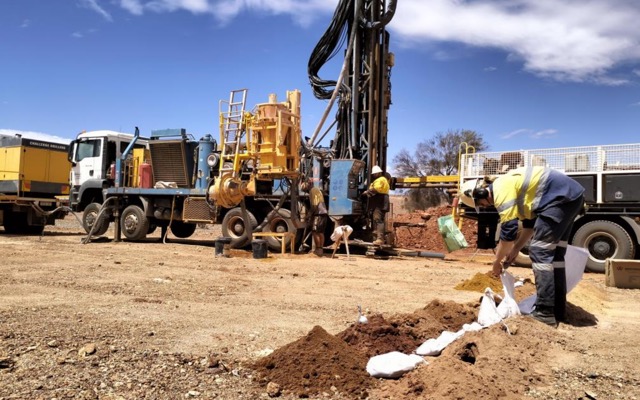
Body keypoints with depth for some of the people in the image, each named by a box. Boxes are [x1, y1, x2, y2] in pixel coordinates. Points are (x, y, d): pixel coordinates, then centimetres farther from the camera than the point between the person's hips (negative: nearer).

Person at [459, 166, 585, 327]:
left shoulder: (501, 190, -13)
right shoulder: (508, 185, 18)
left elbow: (508, 231, -14)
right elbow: (530, 220, 22)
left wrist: (497, 262, -2)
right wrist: (515, 249, 19)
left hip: (561, 197, -11)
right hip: (571, 195, 11)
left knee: (540, 251, -8)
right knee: (553, 252, 13)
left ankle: (545, 313, -8)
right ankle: (557, 311, 17)